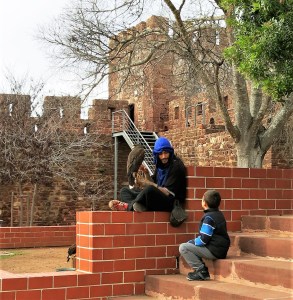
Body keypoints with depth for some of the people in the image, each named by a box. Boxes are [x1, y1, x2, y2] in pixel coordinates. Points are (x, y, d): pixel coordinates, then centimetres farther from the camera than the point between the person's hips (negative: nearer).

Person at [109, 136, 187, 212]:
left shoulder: (176, 166, -12)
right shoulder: (160, 164, 12)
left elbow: (168, 192, -16)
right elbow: (153, 182, 17)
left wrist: (147, 183, -16)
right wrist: (146, 174, -3)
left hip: (171, 203, -9)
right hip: (159, 198, 9)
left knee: (150, 189, -39)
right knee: (125, 190, 4)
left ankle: (128, 205, -19)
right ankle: (134, 205, -27)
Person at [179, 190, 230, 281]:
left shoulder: (209, 217, -18)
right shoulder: (219, 214, 13)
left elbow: (203, 240, -20)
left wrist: (191, 242, -3)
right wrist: (192, 242, 16)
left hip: (214, 251, -10)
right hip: (220, 250, 10)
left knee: (183, 247, -11)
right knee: (190, 245, 25)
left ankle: (201, 271, -11)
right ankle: (202, 270, 14)